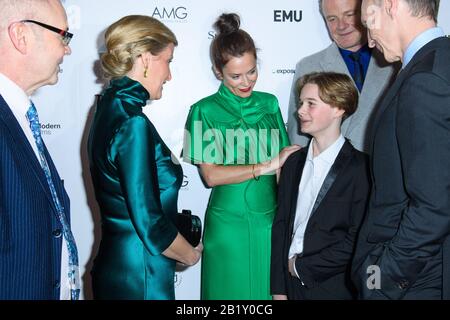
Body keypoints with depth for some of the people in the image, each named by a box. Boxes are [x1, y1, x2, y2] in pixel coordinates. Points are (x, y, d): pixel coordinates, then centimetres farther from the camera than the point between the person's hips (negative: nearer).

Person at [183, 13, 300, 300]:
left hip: (270, 219, 4)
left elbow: (283, 163, 7)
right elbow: (211, 175, -13)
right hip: (229, 223, -3)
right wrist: (267, 166, -16)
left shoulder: (269, 103, 5)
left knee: (269, 289, 14)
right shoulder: (205, 111, -6)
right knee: (232, 290, 10)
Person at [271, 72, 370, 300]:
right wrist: (278, 288, 0)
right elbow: (281, 225, 5)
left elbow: (356, 241, -15)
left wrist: (301, 266, -9)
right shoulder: (294, 162, 6)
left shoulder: (360, 168, -11)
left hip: (333, 288, -4)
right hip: (292, 284, 4)